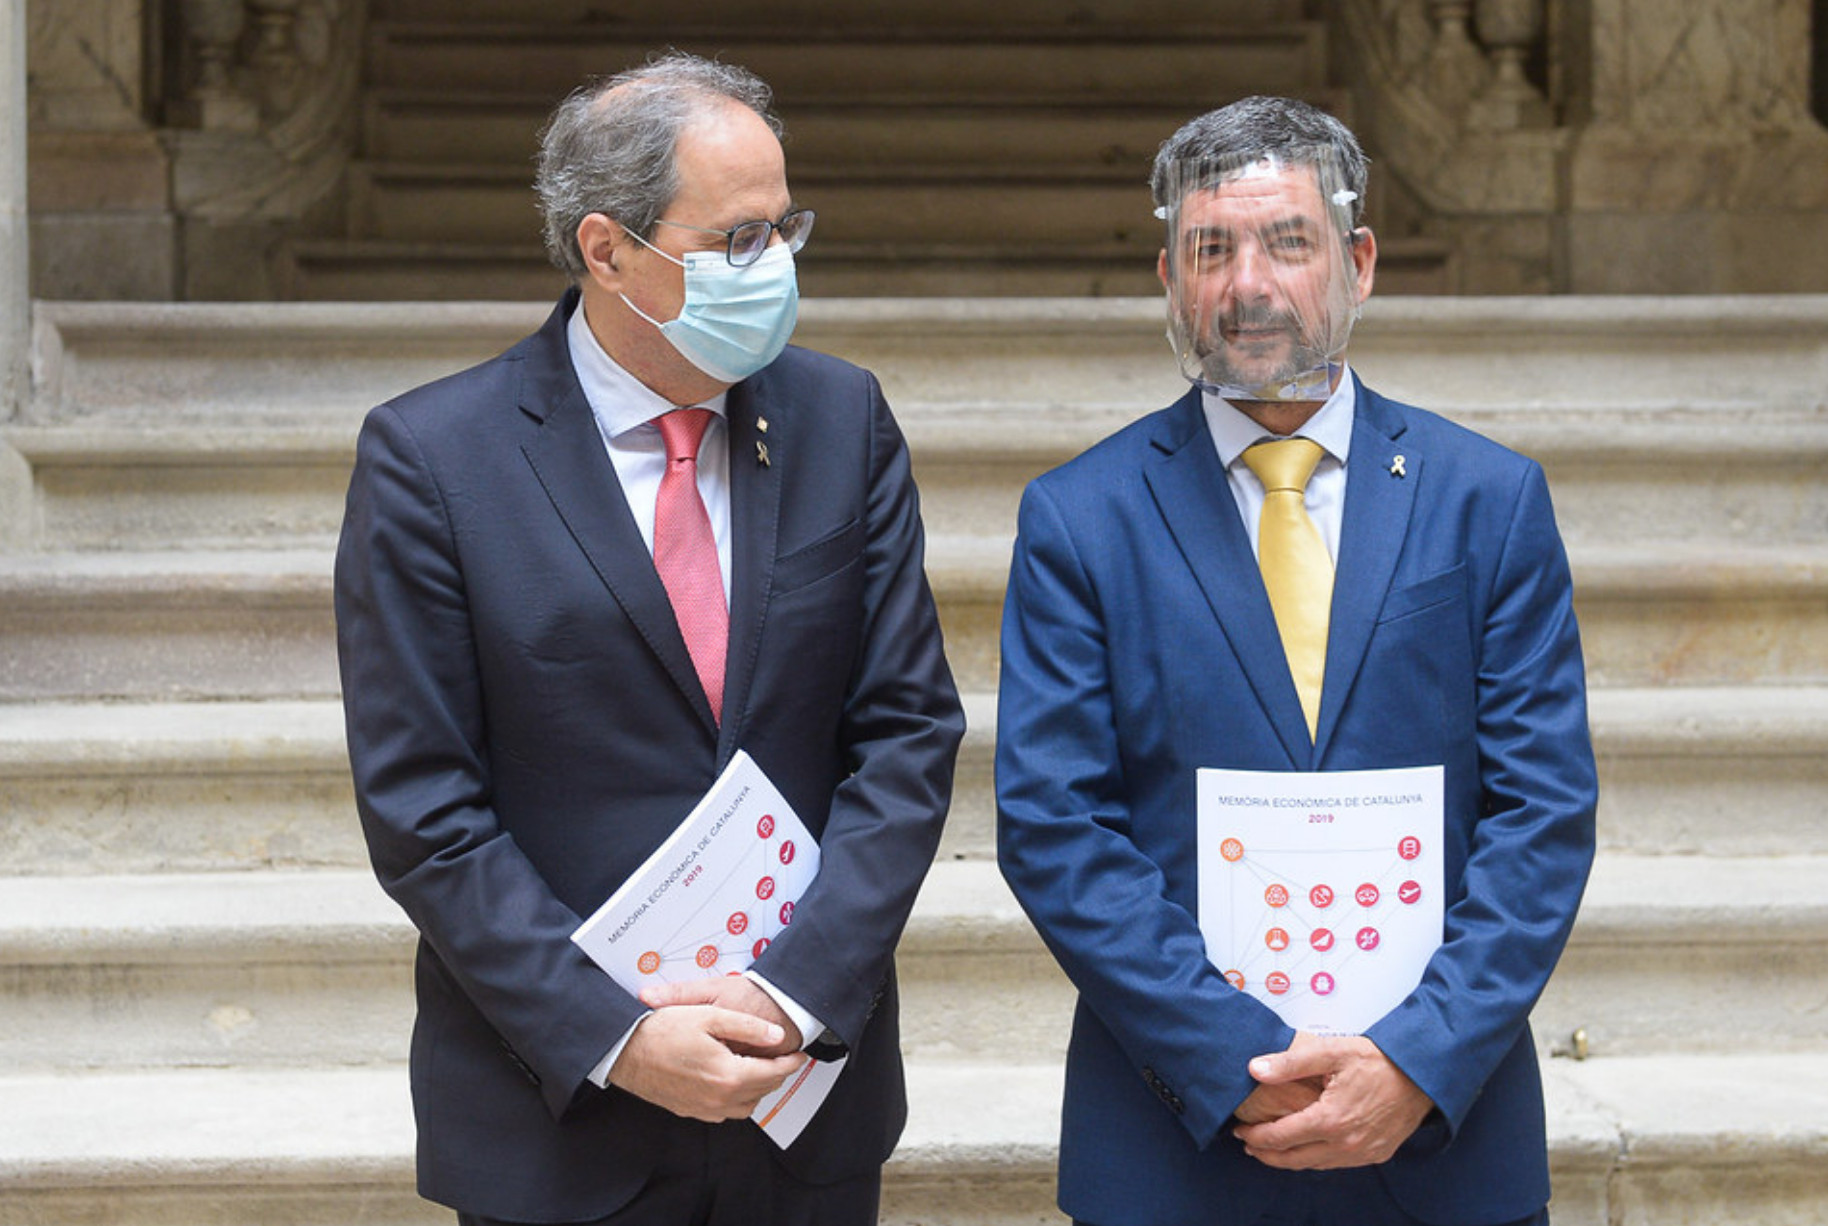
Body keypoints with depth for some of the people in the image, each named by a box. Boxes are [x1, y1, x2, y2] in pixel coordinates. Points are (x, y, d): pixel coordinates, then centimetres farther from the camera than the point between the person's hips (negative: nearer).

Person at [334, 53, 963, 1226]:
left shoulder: (843, 420, 1)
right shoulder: (428, 457, -8)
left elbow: (908, 729, -1)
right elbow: (421, 808, -10)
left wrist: (798, 994, -13)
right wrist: (616, 1039, -16)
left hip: (815, 1073, 3)